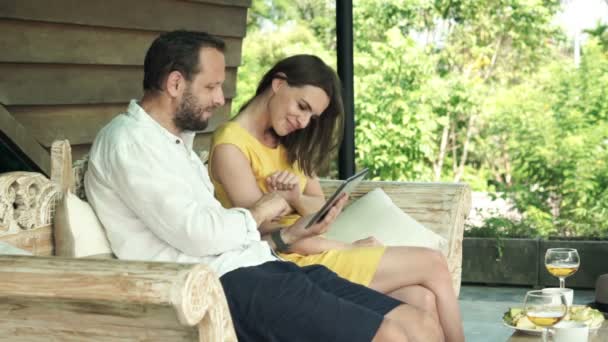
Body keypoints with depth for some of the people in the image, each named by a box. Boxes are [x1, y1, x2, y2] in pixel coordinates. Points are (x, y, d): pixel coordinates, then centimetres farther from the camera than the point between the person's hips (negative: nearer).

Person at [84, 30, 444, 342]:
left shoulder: (177, 142, 25)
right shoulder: (128, 140, -5)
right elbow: (198, 235, -17)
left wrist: (293, 232, 12)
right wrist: (256, 215, 1)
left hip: (258, 267, 9)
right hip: (221, 285, -9)